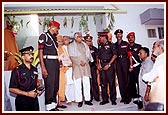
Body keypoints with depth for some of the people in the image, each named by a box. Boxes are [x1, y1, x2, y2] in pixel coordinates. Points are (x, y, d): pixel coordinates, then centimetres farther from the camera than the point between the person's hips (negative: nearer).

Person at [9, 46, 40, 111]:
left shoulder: (34, 69, 8)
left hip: (34, 99, 5)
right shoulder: (17, 70, -10)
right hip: (22, 101, -5)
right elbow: (11, 89, -12)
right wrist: (27, 93, -16)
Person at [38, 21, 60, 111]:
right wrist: (43, 67, -18)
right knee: (49, 86, -7)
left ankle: (53, 105, 20)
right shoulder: (44, 36, -4)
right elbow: (40, 52, -10)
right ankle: (49, 107, 5)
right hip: (48, 62, -8)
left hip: (56, 62, 8)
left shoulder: (54, 37, 19)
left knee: (56, 85, 9)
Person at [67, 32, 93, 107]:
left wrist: (85, 61, -6)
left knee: (87, 83, 1)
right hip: (77, 66, -3)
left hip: (86, 66, 3)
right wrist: (80, 62, -11)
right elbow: (71, 57, -3)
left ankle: (87, 99, 8)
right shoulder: (71, 46, 7)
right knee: (78, 84, -5)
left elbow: (88, 54, 11)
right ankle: (79, 100, 3)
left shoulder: (85, 45, 19)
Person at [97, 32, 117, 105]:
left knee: (111, 82, -3)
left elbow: (115, 55, -6)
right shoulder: (100, 46, 16)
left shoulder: (111, 45, -1)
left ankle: (113, 99, 8)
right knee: (103, 83, 6)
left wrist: (108, 64, -12)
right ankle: (105, 99, 16)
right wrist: (99, 64, 4)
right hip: (102, 66, 5)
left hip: (109, 65, -5)